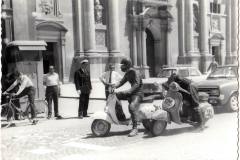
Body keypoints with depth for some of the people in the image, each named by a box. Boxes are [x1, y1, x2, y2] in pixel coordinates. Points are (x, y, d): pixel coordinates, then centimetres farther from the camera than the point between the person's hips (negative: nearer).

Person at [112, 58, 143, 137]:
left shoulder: (133, 72, -15)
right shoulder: (127, 74, 14)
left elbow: (137, 84, -26)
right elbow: (121, 82, 12)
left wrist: (128, 91, -36)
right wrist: (113, 86, -7)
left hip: (138, 93, -10)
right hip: (130, 93, 10)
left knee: (132, 107, -33)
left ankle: (135, 128, -28)